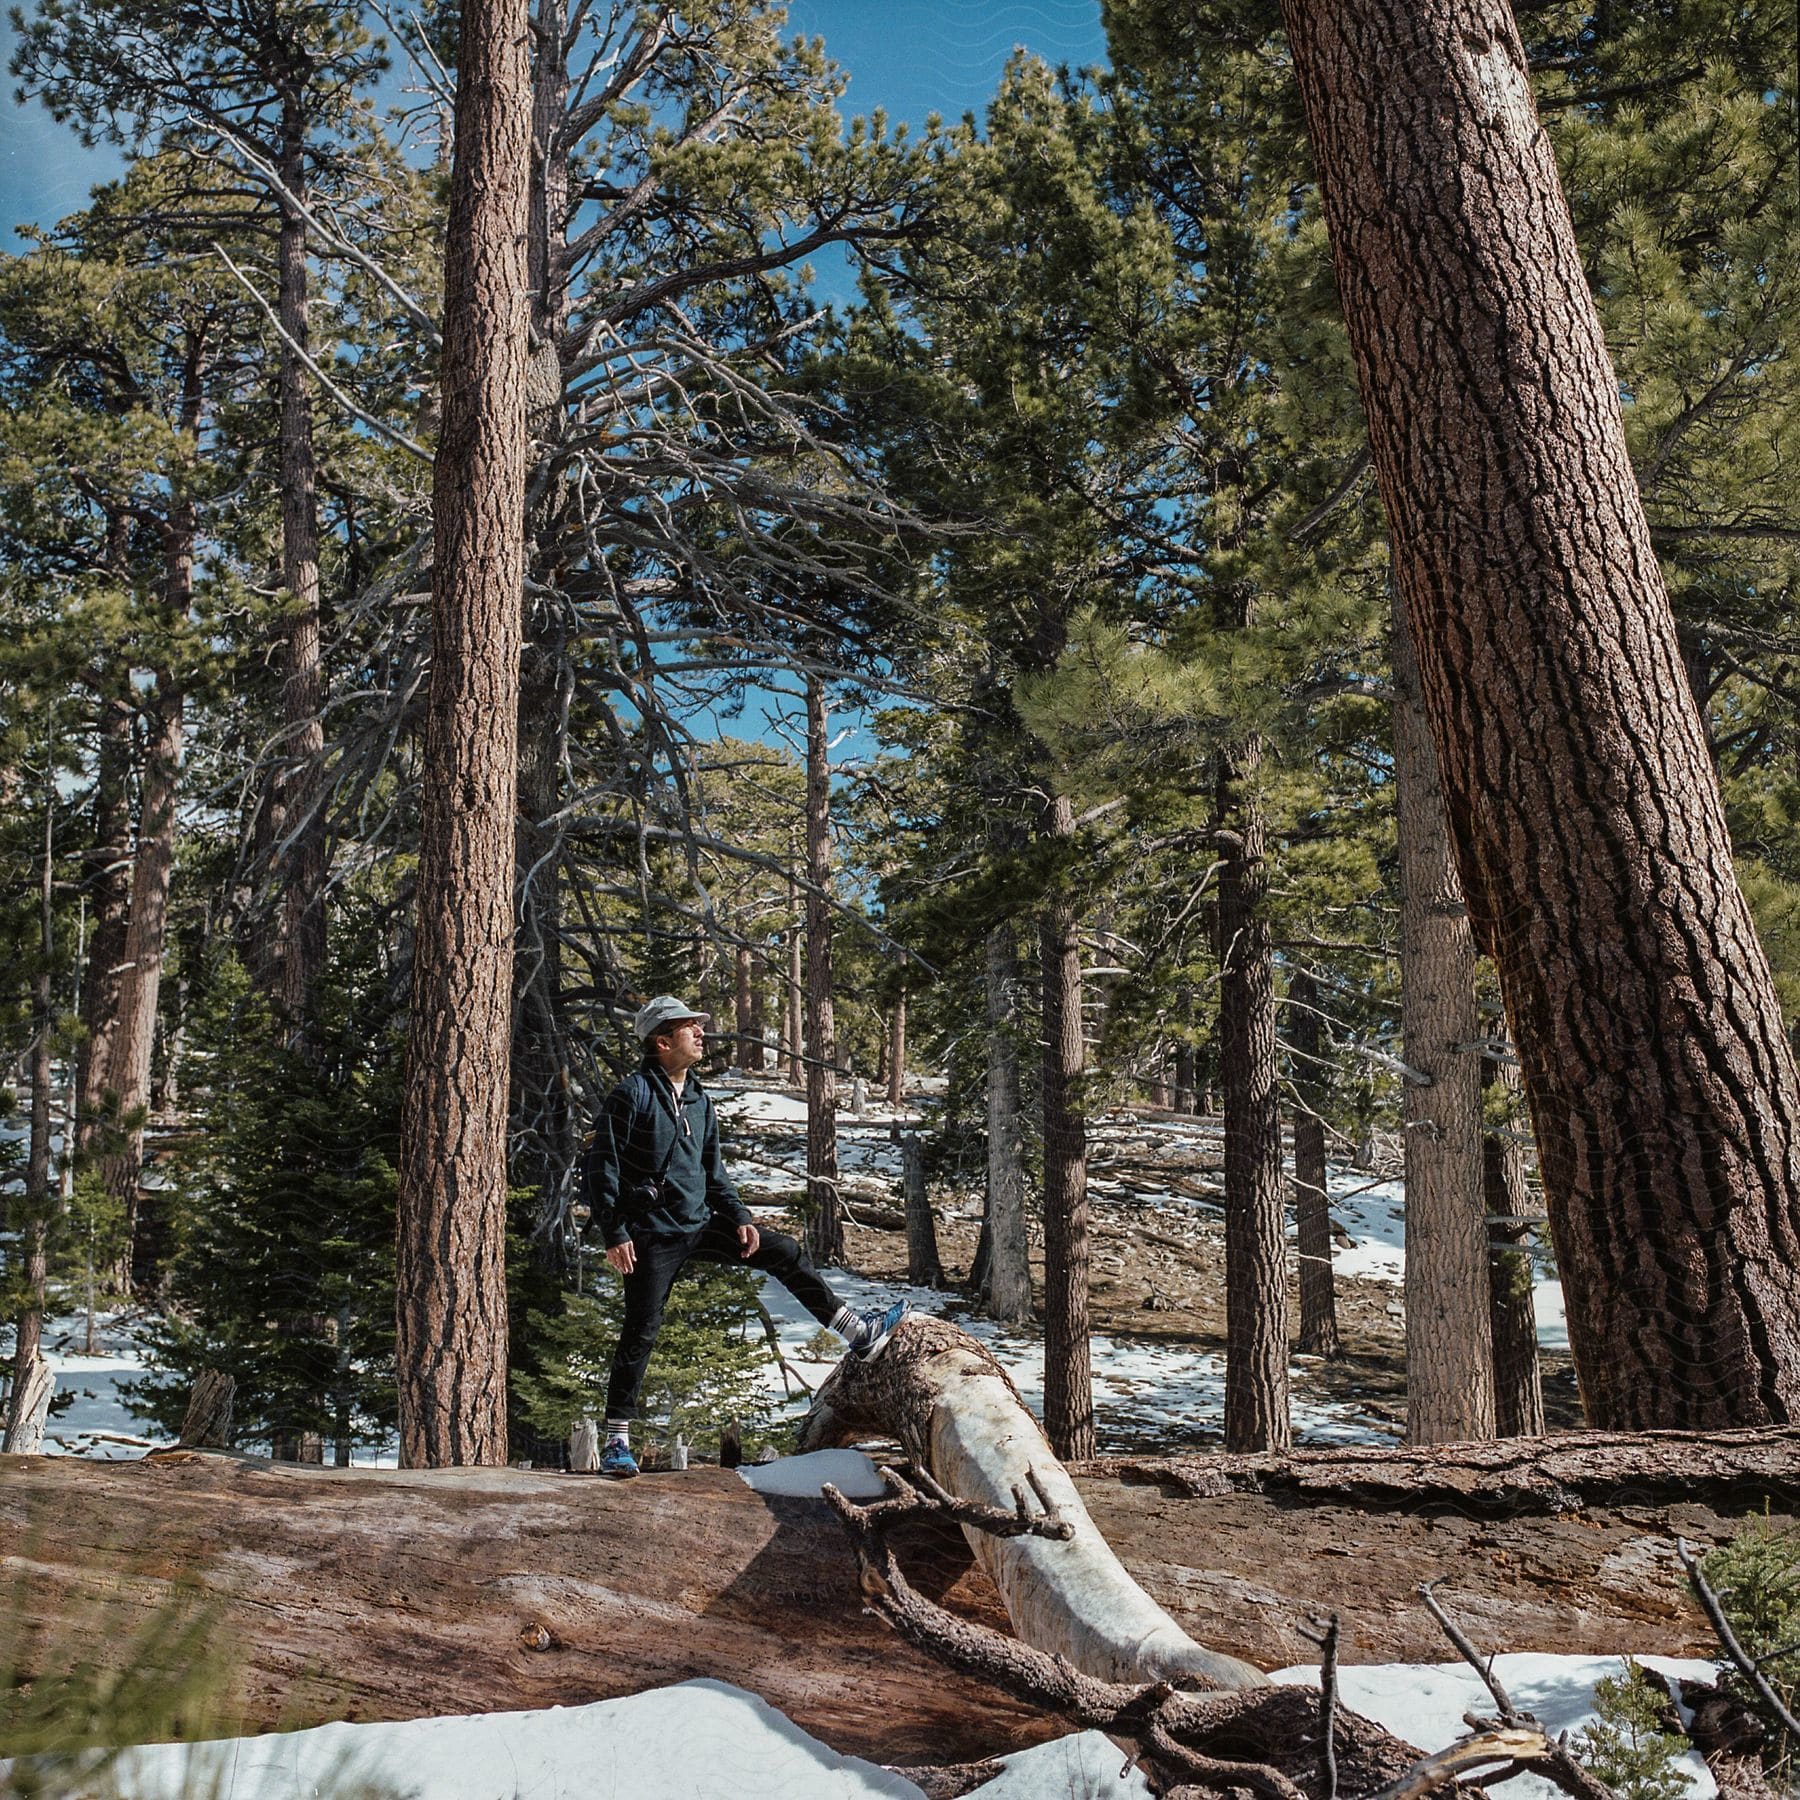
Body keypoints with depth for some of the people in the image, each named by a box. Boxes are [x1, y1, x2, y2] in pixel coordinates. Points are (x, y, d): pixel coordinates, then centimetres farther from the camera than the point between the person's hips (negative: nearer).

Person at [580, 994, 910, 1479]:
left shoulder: (699, 1101, 11)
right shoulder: (633, 1094, -12)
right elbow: (601, 1165, -13)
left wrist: (739, 1217, 5)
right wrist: (614, 1233, -18)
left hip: (700, 1226, 7)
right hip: (652, 1236, -7)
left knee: (784, 1252, 6)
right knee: (640, 1334, -7)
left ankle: (857, 1333, 17)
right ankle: (617, 1441, 4)